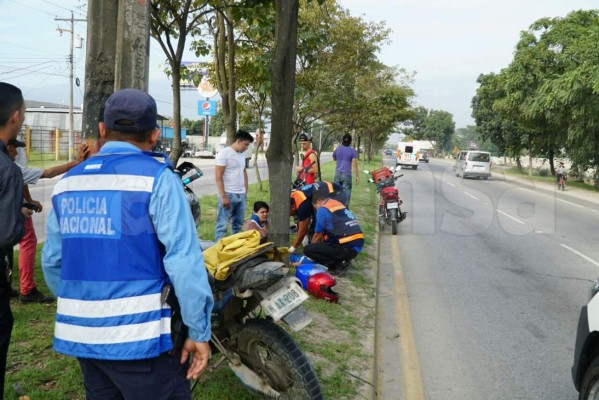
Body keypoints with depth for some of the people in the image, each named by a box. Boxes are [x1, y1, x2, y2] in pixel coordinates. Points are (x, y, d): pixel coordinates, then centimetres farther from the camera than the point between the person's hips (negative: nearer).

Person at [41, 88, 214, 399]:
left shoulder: (66, 183, 7)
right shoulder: (156, 178, -11)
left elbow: (52, 261, 11)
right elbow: (184, 260, -17)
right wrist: (198, 330, -10)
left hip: (80, 335, 7)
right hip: (140, 337, -6)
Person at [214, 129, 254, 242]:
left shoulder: (242, 155, 14)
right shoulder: (224, 153, -10)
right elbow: (218, 177, -14)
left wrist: (245, 191, 16)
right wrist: (223, 196, -18)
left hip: (241, 195, 8)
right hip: (228, 195, -8)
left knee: (238, 224, 13)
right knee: (222, 225, -5)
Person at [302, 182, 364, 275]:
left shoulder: (322, 210, -7)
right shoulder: (337, 203, 17)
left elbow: (317, 236, 5)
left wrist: (312, 249, 22)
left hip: (347, 248, -9)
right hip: (357, 245, 9)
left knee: (307, 249, -5)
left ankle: (339, 263, -6)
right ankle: (342, 259, 11)